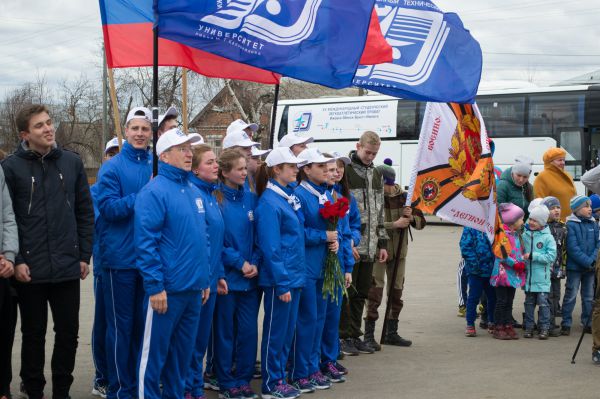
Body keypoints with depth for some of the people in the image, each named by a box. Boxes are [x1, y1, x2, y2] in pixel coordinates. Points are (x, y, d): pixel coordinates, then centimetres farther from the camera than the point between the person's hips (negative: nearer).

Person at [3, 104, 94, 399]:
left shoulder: (72, 162, 6)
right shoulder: (11, 167, -4)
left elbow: (85, 212, 8)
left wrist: (84, 255, 4)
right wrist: (16, 260, -12)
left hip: (67, 268, 3)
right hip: (30, 270, -2)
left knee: (68, 333, 8)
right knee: (34, 334, 9)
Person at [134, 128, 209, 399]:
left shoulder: (194, 191, 13)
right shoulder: (154, 191, -12)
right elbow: (145, 242, -17)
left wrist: (205, 279, 16)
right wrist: (155, 286, -20)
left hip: (193, 289, 8)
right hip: (167, 289, -8)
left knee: (183, 352, 16)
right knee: (154, 352, 1)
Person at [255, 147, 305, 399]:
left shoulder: (289, 196, 11)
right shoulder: (269, 203, -16)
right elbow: (271, 248, -19)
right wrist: (282, 284, -19)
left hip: (294, 275, 8)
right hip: (279, 278, -8)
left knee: (288, 331, 14)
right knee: (275, 331, 2)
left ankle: (280, 378, 25)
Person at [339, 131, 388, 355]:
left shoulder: (376, 175, 17)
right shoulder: (344, 171, -6)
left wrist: (382, 243, 17)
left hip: (368, 246, 7)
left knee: (362, 293, 11)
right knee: (346, 292, -1)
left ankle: (355, 336, 19)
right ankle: (344, 337, 8)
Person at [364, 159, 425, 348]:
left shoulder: (403, 196, 2)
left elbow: (421, 222, 8)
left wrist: (411, 217, -13)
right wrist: (395, 224, -23)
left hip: (399, 251, 5)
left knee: (396, 291, 12)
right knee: (375, 292, -8)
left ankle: (391, 333, 23)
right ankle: (369, 335, -3)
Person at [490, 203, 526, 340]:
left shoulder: (517, 234, 14)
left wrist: (522, 262, 6)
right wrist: (515, 264, -18)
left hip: (514, 273, 8)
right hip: (503, 271, -8)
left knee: (509, 301, 11)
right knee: (502, 301, -3)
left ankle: (508, 326, 16)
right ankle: (498, 328, 3)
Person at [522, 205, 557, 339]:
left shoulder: (548, 237, -6)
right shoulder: (525, 235, 6)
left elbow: (551, 256, -12)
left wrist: (532, 256, -16)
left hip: (542, 277, -4)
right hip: (528, 275, 4)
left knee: (543, 302, 0)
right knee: (529, 302, 11)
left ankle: (544, 328, 9)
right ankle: (529, 327, 19)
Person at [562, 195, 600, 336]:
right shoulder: (571, 225, -11)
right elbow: (573, 248, -16)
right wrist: (587, 261, -18)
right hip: (574, 266, -5)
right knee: (571, 296, 1)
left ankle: (588, 323, 22)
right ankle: (566, 323, 8)